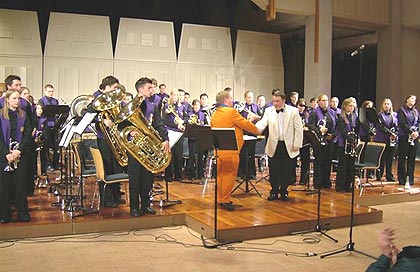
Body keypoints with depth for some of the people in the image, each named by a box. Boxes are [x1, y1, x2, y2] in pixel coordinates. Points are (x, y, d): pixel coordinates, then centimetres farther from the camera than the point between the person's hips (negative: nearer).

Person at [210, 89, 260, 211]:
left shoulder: (214, 114, 12)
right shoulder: (232, 112, -10)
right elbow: (245, 124, -8)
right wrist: (258, 131, 6)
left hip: (218, 149, 8)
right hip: (230, 150, -8)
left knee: (221, 174, 14)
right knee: (229, 174, -3)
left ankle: (220, 199, 19)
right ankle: (225, 200, -3)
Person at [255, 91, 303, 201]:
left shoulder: (293, 111, -1)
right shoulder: (269, 111, 2)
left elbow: (298, 128, -1)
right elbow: (262, 123, -12)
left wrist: (297, 144, -6)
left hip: (288, 146, -1)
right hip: (274, 146, 1)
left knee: (286, 171, 6)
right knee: (273, 170, 5)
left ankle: (284, 191, 22)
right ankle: (274, 191, 20)